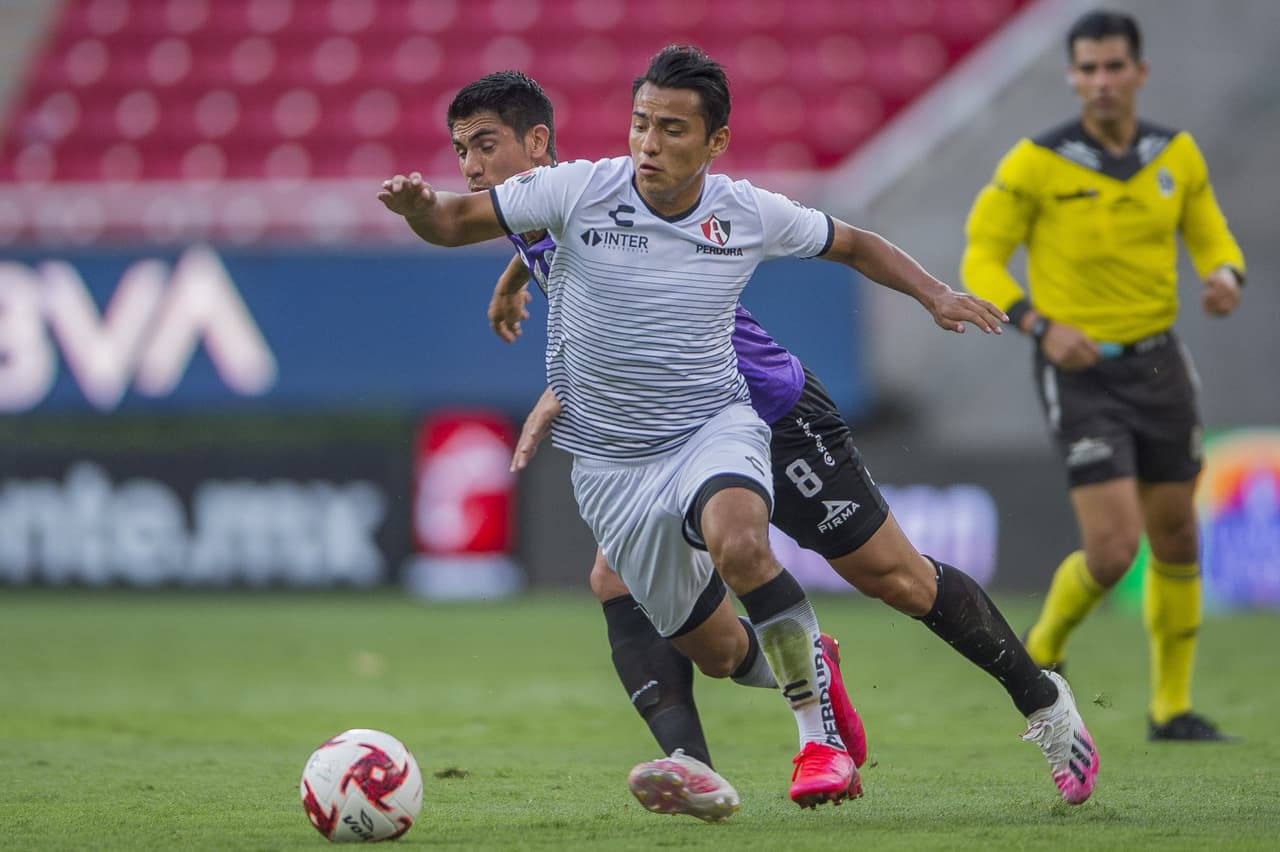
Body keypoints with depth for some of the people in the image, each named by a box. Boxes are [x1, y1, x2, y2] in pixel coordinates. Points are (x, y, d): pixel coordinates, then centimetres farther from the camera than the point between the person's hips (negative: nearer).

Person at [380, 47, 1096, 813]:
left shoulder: (751, 215, -5)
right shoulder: (578, 191, -11)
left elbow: (854, 245, 12)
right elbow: (455, 223, -8)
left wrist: (935, 294, -1)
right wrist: (417, 205, -30)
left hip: (714, 426, -2)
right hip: (609, 460, 2)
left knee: (737, 540, -37)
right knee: (708, 652, 7)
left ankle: (816, 719, -21)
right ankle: (807, 664, 41)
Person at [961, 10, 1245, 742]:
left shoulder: (1176, 154, 2)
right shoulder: (1037, 163, -12)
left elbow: (1209, 236, 14)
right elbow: (982, 260, -7)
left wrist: (1226, 277, -10)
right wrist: (1041, 325, -22)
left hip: (1157, 361, 5)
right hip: (1080, 372, -5)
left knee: (1176, 538, 9)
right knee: (1113, 549, -14)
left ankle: (1173, 706, 24)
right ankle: (1044, 651, 16)